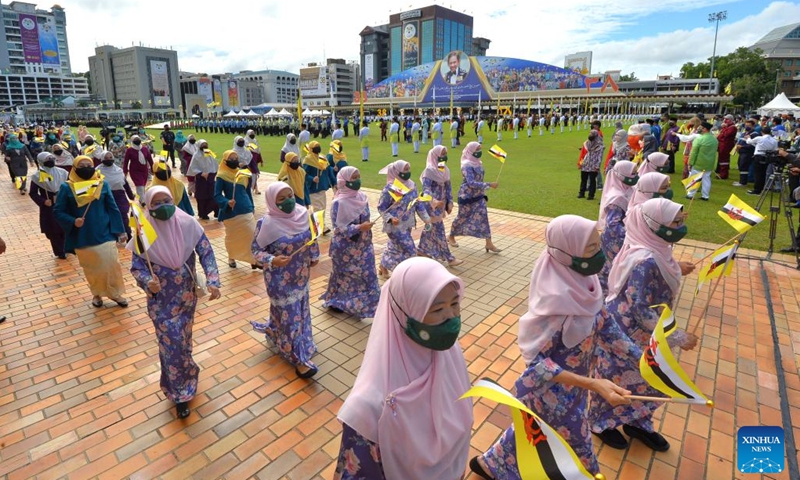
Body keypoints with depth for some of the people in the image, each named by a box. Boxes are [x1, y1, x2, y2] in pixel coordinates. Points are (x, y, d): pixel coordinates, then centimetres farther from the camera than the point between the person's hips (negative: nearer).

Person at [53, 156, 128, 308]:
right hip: (82, 237, 0)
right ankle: (97, 293, 33)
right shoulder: (67, 187, -4)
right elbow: (58, 212, 0)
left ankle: (115, 293, 19)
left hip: (104, 234, 0)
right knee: (91, 268, 13)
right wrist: (73, 221, -20)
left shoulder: (102, 184, -1)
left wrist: (120, 231, 0)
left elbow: (113, 208, 2)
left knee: (112, 265, 1)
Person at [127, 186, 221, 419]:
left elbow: (206, 252, -9)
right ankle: (180, 394, 18)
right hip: (161, 299, -2)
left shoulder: (188, 223, -12)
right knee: (172, 343, 0)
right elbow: (136, 267, -9)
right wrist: (148, 282, -30)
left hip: (187, 294, 2)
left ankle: (183, 376, 46)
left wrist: (213, 281, -20)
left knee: (183, 338, 19)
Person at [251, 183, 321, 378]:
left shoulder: (302, 213, -8)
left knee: (300, 310, 23)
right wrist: (272, 260, -31)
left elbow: (312, 235, 10)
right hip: (280, 279, -6)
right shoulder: (267, 223, -23)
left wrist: (314, 255, 9)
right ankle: (299, 358, 17)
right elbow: (256, 250, -14)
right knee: (289, 315, 3)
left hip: (301, 274, 7)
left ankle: (273, 331, 51)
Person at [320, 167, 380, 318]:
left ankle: (364, 302, 26)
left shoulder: (362, 197, 0)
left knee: (366, 274, 10)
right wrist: (359, 227, -28)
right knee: (344, 275, 10)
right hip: (346, 247, -6)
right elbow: (339, 227, -21)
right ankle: (335, 301, 32)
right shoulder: (339, 202, -20)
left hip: (362, 245, 6)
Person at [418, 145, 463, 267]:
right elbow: (426, 189, -26)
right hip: (432, 205, -8)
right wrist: (434, 202, -41)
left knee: (430, 228, 19)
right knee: (439, 231, -4)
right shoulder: (429, 170, -17)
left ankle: (421, 249, 37)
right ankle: (449, 258, -1)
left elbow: (448, 187, 13)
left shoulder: (445, 169, 7)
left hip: (441, 204, 8)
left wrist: (450, 202, 7)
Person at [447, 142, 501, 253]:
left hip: (478, 196, 7)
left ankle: (489, 244, 3)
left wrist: (483, 193, 18)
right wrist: (489, 185, -30)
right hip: (467, 196, -7)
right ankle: (451, 237, 31)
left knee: (483, 217, 1)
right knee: (462, 217, 8)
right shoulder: (467, 165, -19)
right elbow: (471, 183, -29)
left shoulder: (478, 163, 7)